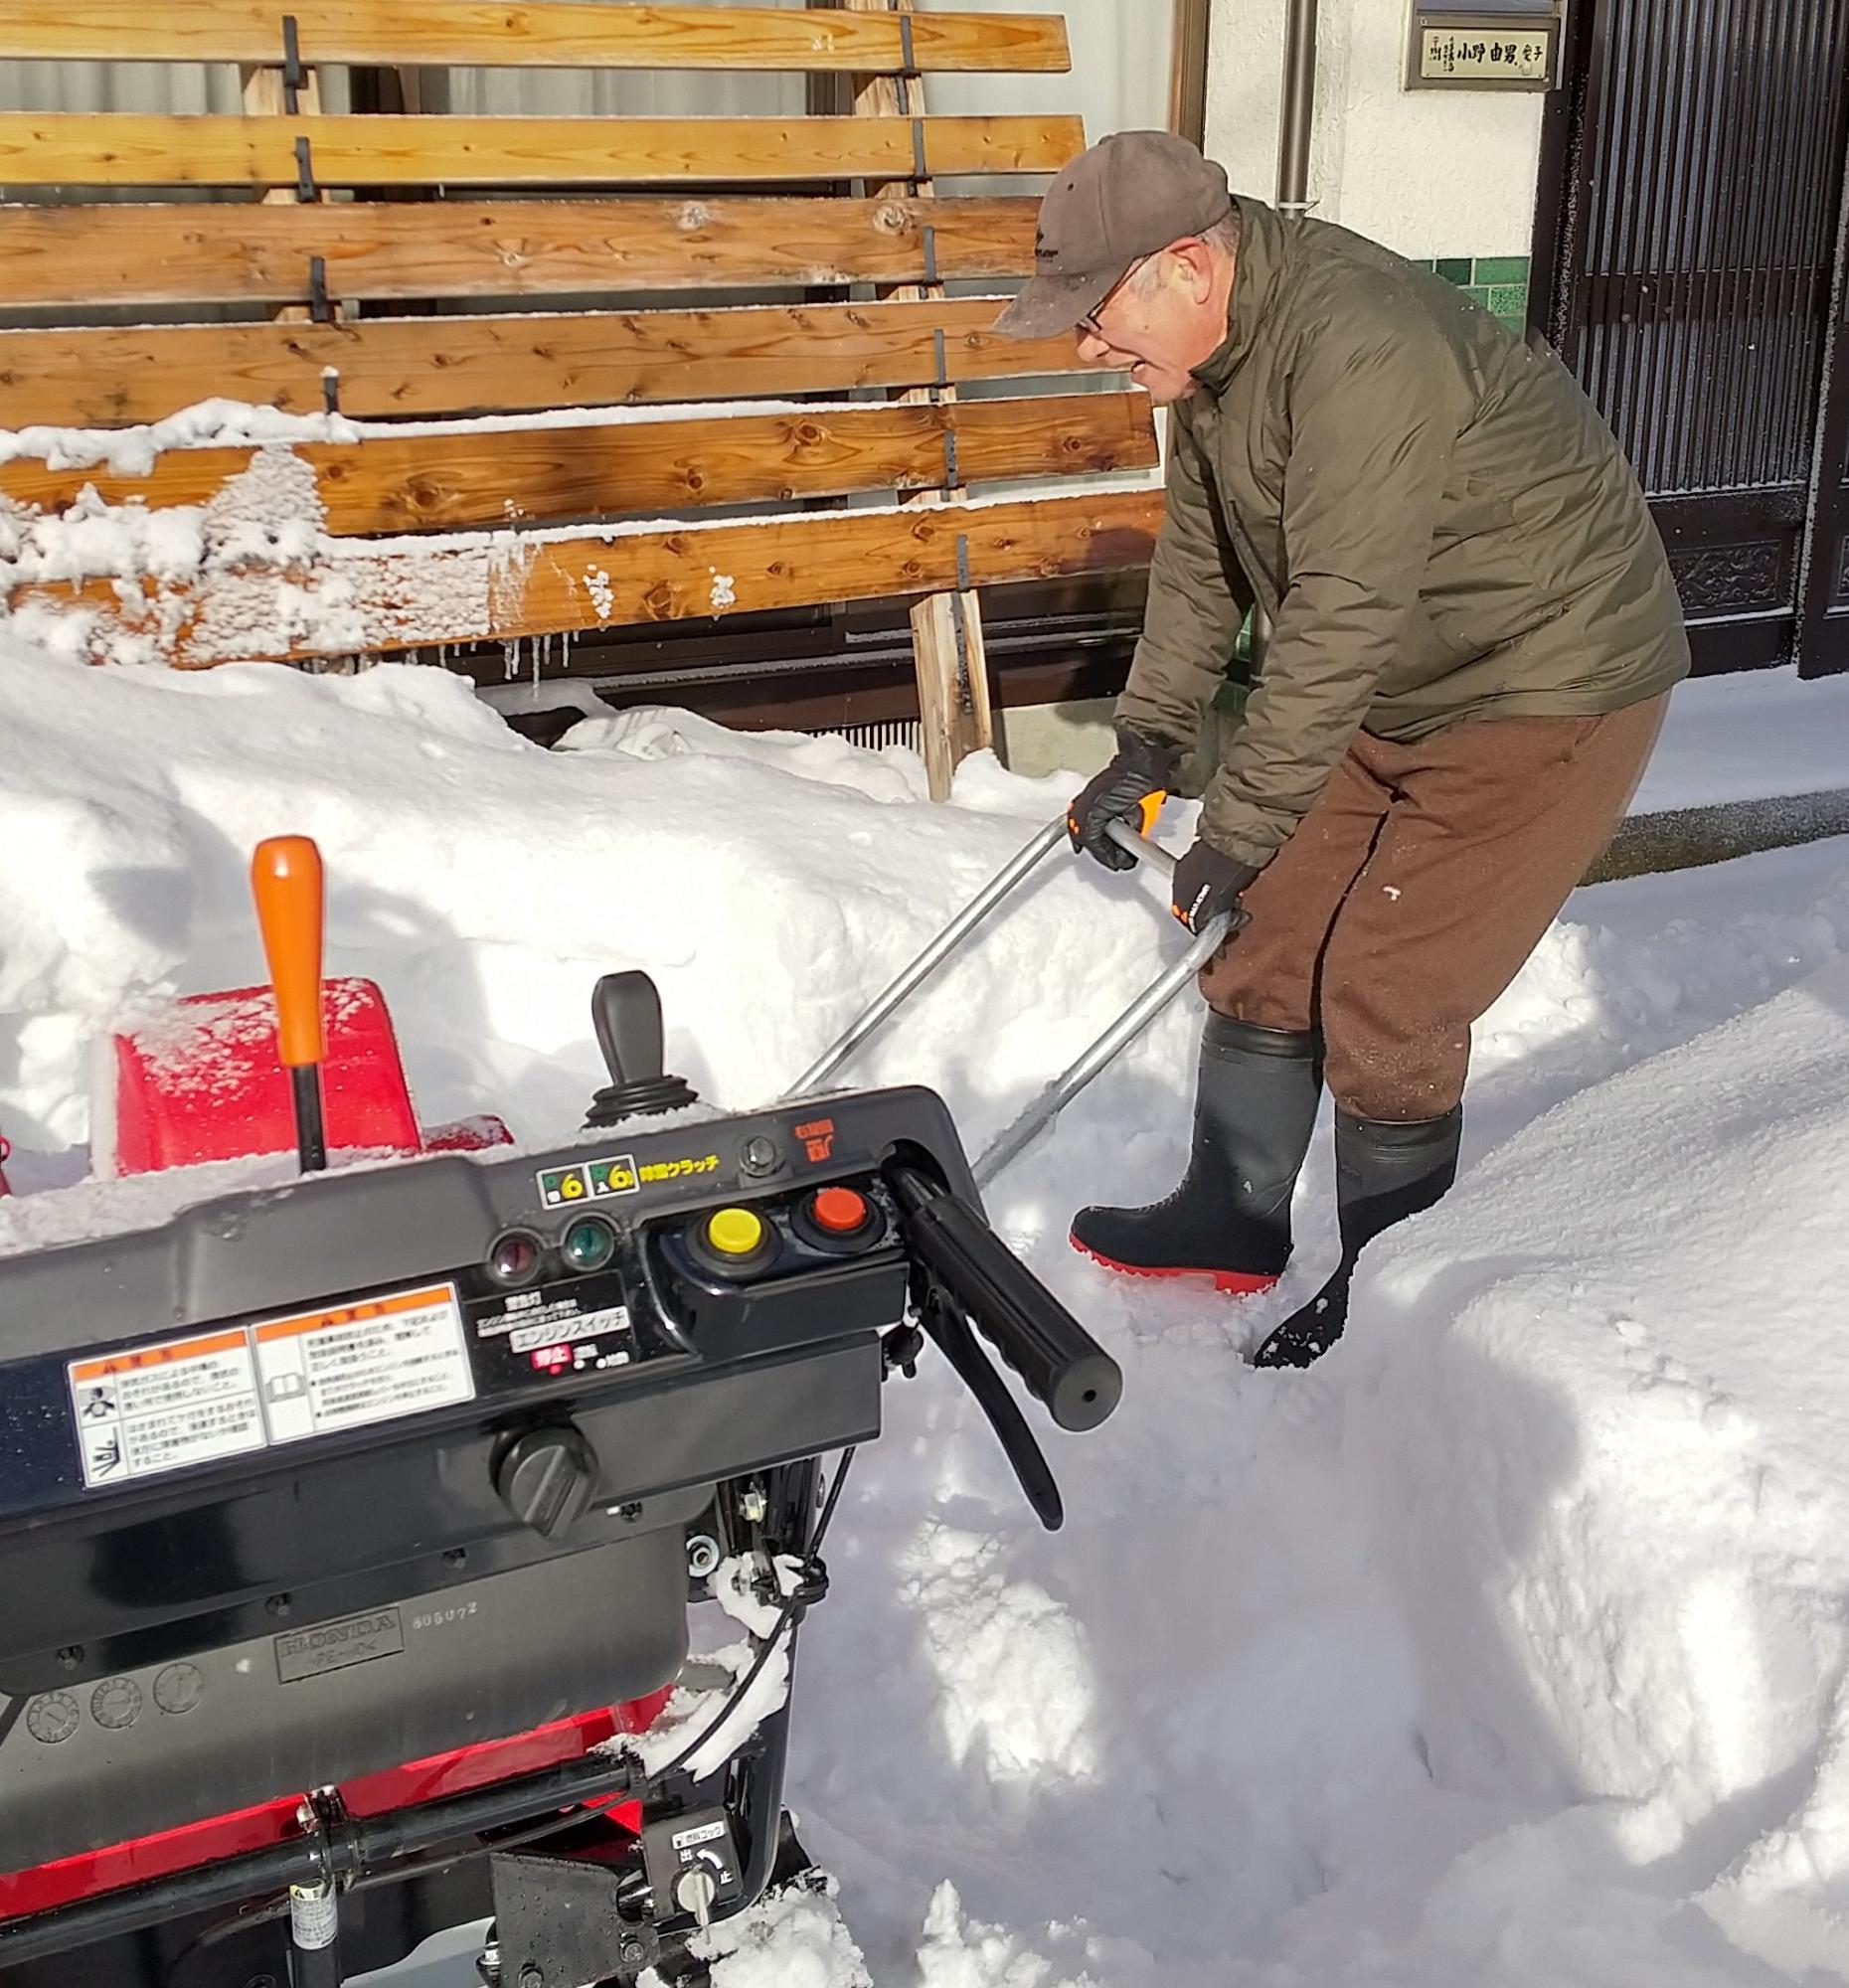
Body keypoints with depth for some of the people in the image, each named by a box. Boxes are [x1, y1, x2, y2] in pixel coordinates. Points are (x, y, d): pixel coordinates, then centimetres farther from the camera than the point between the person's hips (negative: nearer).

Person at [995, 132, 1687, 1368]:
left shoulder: (1356, 349, -31)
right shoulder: (1213, 342, -1)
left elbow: (1338, 622, -30)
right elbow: (1201, 555, 9)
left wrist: (1238, 828, -24)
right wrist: (1150, 744, 9)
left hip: (1553, 686, -9)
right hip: (1404, 684, 9)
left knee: (1382, 999, -7)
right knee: (1276, 937, 10)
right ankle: (1230, 1221, 26)